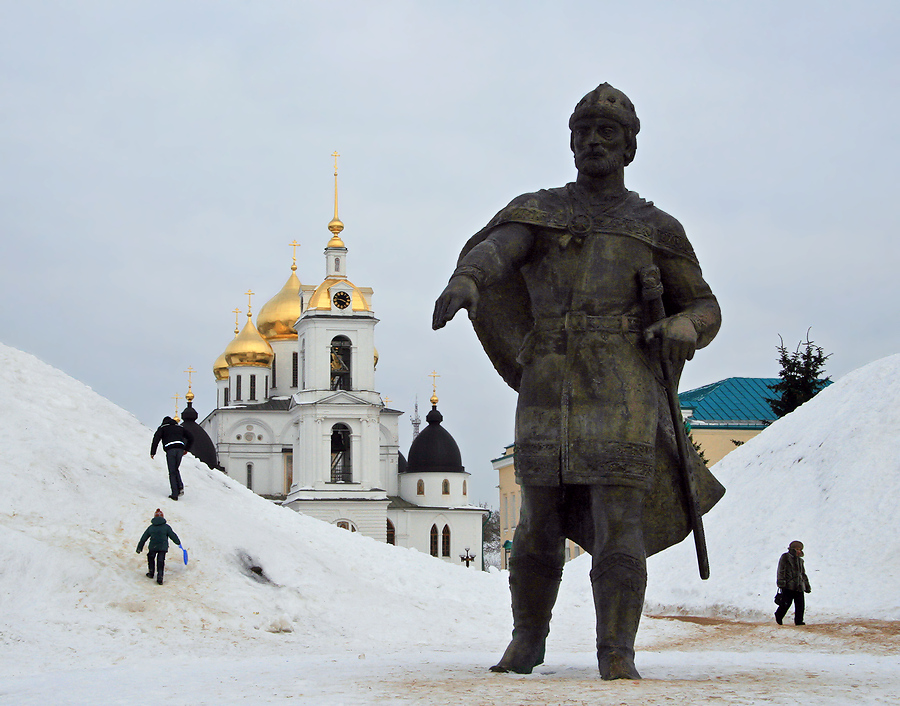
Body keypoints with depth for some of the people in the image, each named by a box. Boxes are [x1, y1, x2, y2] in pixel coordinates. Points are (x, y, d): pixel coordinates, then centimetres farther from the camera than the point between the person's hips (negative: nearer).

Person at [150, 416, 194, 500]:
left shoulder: (162, 427, 17)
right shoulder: (180, 428, 28)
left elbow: (156, 438, 0)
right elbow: (191, 437, 27)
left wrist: (152, 452, -1)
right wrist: (186, 449, 34)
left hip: (170, 450, -3)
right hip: (180, 450, 3)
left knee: (172, 472, 2)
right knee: (176, 469, 22)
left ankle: (175, 494, -5)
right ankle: (180, 487, 0)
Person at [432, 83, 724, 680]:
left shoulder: (657, 228, 14)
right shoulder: (537, 212, 12)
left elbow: (705, 307, 17)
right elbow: (492, 250, -9)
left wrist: (686, 327, -9)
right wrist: (464, 280, -34)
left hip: (621, 390, -1)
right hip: (547, 391, 1)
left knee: (618, 528, -11)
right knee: (540, 528, 7)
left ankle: (617, 655, -5)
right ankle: (528, 641, 25)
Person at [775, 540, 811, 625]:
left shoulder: (800, 560, 24)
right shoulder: (785, 557, 2)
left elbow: (803, 574, 30)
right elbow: (781, 570, -7)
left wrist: (807, 586, 27)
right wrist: (781, 582, -18)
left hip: (799, 586, 6)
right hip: (788, 586, -6)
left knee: (800, 605, -1)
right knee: (786, 603, -7)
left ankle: (799, 621, 8)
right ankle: (779, 616, 17)